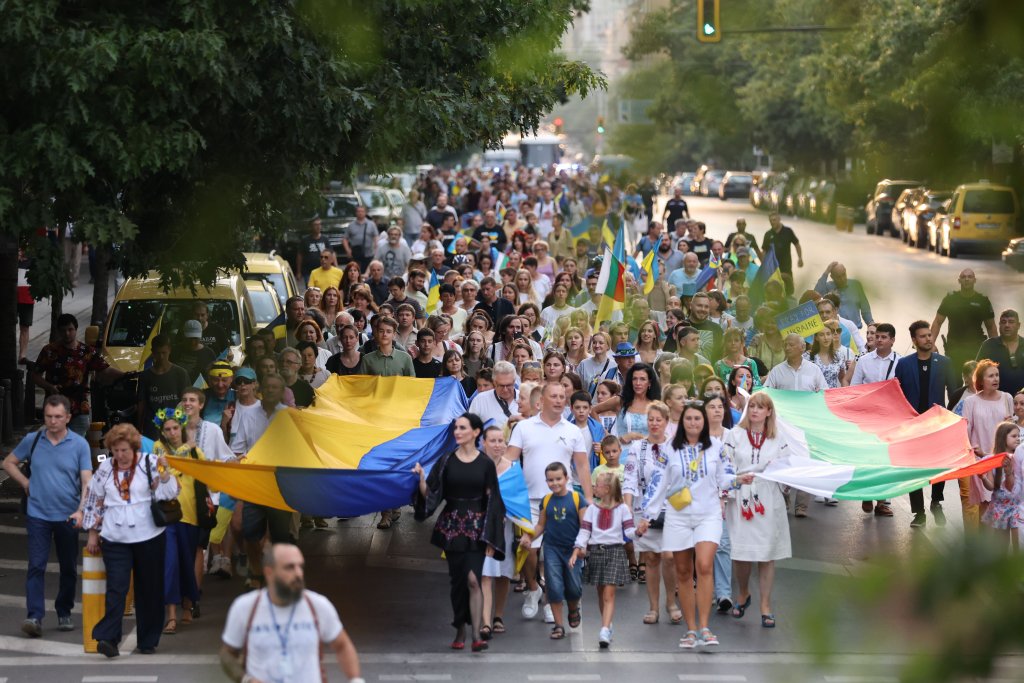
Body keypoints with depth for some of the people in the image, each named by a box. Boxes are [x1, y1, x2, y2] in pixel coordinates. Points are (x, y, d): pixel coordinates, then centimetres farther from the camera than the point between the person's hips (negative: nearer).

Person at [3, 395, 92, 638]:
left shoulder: (79, 444, -4)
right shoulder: (32, 440, 2)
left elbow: (87, 481, -10)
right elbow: (8, 463, 16)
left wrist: (80, 511, -23)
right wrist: (25, 484, 3)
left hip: (67, 517, 0)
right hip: (38, 515, 0)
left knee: (69, 568, 10)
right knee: (36, 566, -9)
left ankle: (64, 613, 24)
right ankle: (34, 617, -14)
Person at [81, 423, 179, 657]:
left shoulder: (149, 463, -2)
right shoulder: (105, 469, 6)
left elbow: (169, 494, -6)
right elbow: (94, 501, 15)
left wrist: (164, 473, -24)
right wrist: (93, 533, 15)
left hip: (148, 538, -1)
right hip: (115, 540, 1)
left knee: (149, 589, 7)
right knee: (116, 588, -10)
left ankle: (148, 641, 16)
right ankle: (108, 639, -16)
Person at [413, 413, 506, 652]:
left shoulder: (486, 463, 0)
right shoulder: (447, 461, 4)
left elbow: (492, 501, 0)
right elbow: (430, 494, 0)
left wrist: (489, 539, -4)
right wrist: (421, 479, -21)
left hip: (476, 528, -2)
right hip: (451, 527, 2)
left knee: (473, 579, -14)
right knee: (458, 581, 7)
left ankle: (476, 634, -19)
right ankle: (460, 632, 17)